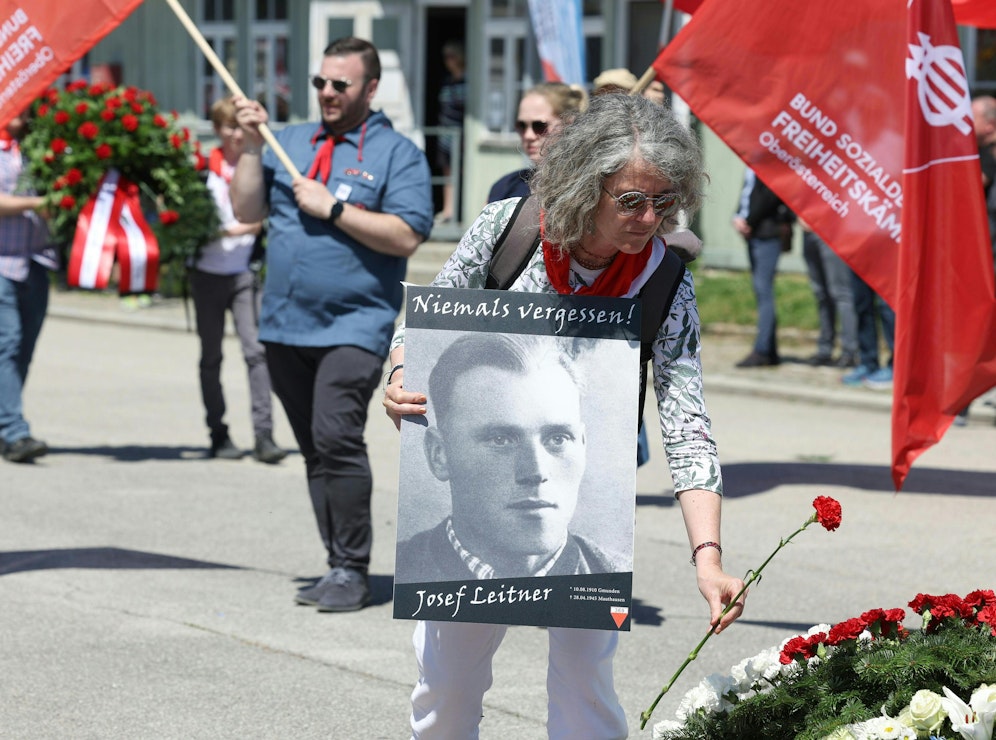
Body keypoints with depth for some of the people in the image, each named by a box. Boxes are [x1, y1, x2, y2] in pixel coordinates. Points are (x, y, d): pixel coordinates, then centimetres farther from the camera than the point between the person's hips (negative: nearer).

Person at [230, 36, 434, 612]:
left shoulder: (397, 154, -1)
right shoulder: (291, 142, 17)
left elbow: (406, 237, -12)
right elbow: (248, 211, 11)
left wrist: (333, 208, -14)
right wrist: (252, 146, 1)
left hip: (353, 328, -6)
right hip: (286, 326, 6)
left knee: (337, 440, -18)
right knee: (316, 451, 9)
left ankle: (352, 570, -13)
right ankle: (341, 565, 15)